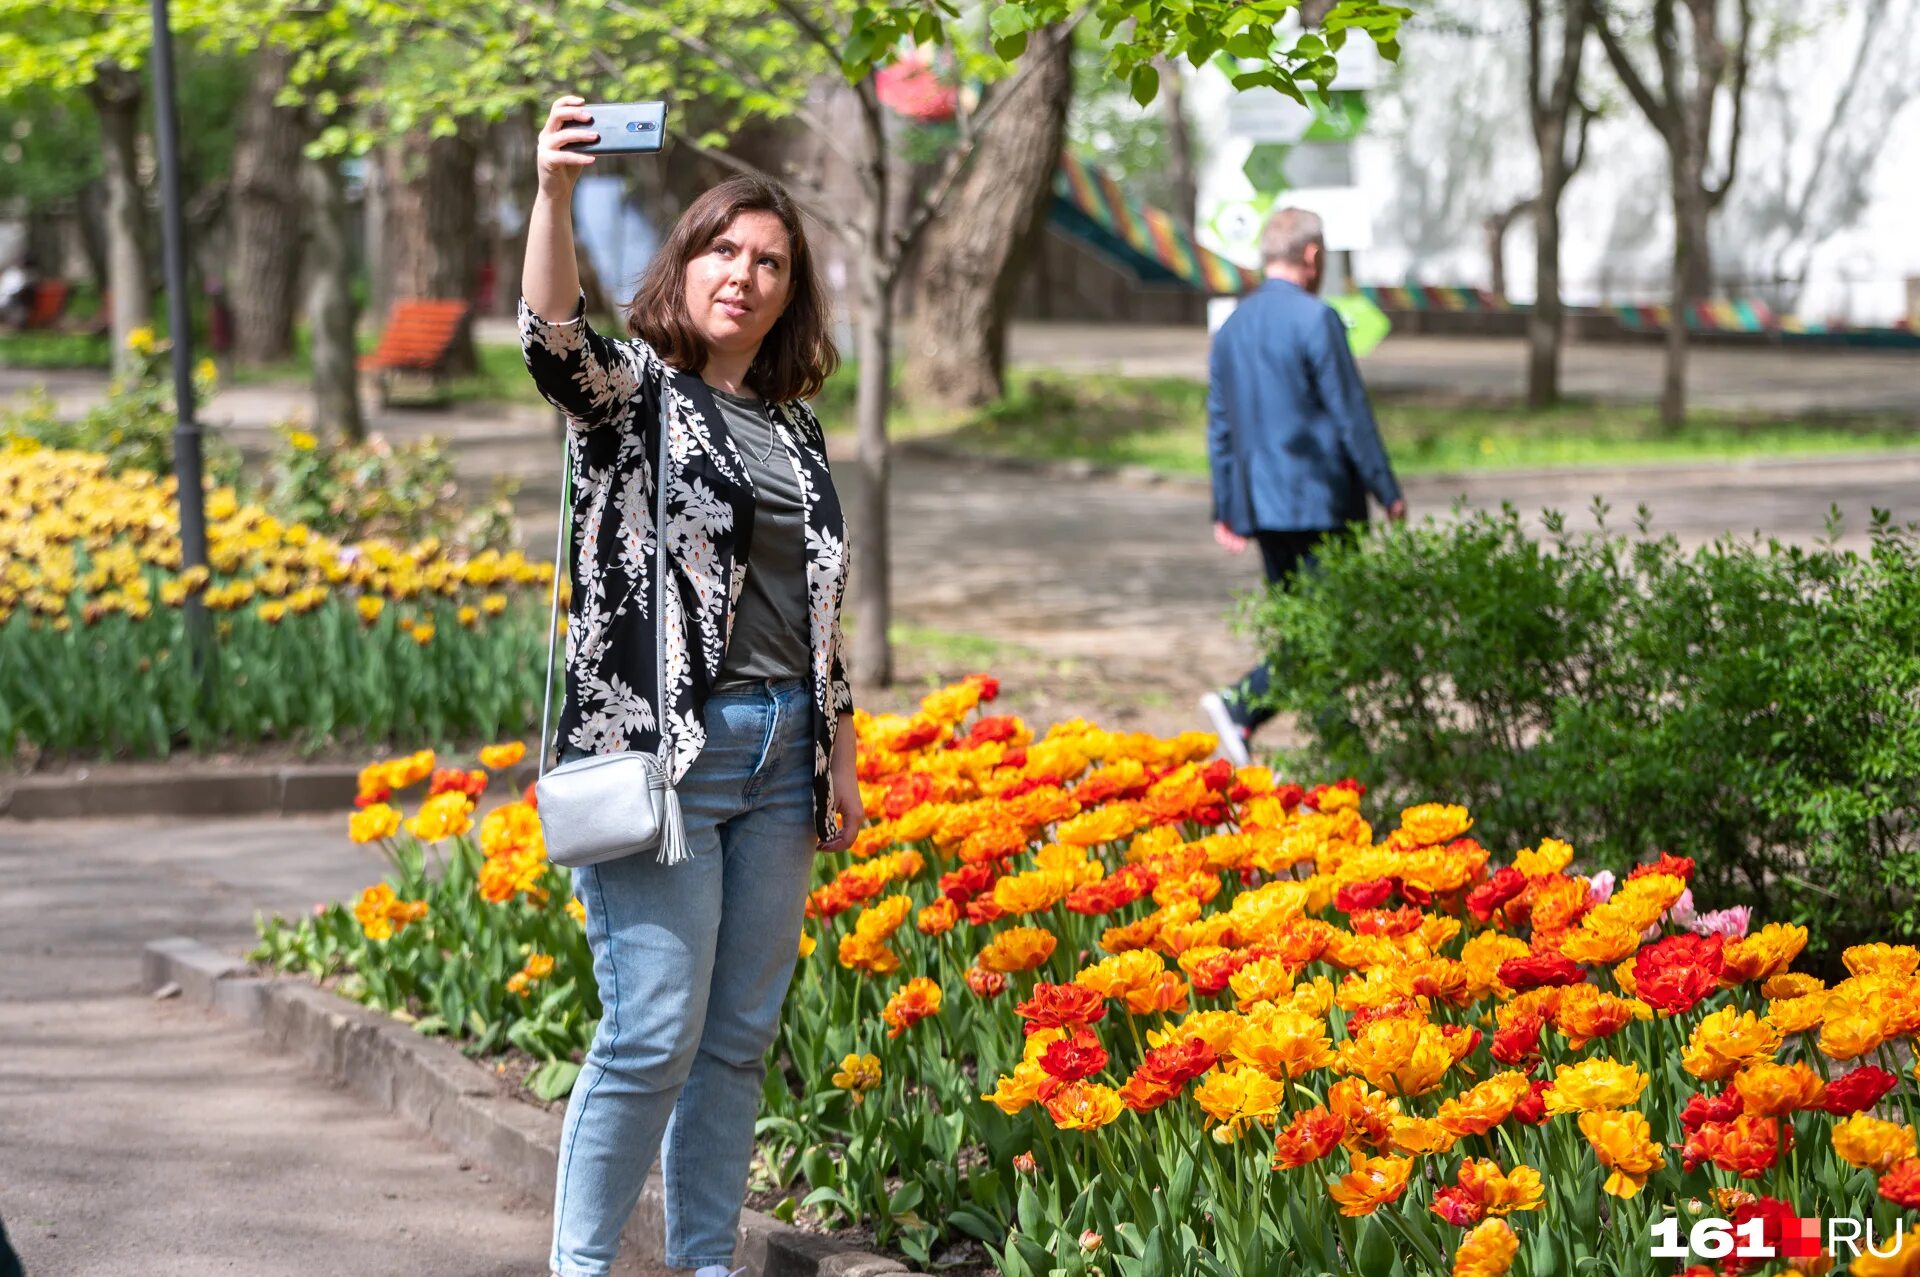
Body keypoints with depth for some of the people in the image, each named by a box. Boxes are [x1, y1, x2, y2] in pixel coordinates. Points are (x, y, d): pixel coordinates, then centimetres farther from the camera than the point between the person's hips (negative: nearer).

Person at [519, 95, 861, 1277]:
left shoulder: (796, 430, 16)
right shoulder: (633, 393, -1)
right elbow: (552, 340, -24)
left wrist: (842, 762, 17)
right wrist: (556, 193, -39)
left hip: (780, 762, 6)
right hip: (661, 753, -6)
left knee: (742, 1037, 8)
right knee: (653, 1034, -10)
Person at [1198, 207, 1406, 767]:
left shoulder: (1232, 326, 12)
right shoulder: (1315, 319, -11)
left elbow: (1219, 424, 15)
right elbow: (1350, 413, -12)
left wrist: (1225, 508, 19)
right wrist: (1386, 489, -4)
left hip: (1261, 503, 8)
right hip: (1318, 497, -8)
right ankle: (1242, 704, -18)